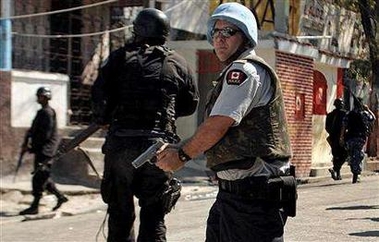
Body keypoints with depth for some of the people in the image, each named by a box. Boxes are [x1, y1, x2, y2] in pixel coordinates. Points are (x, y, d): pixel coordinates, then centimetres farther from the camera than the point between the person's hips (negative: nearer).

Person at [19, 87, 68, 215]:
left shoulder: (48, 112, -14)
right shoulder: (42, 112, 17)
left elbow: (45, 135, -19)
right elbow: (33, 129, 19)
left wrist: (32, 147, -15)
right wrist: (26, 143, 5)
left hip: (45, 150, -10)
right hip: (40, 150, 10)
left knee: (38, 178, -8)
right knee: (43, 177, 15)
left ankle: (34, 207, -6)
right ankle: (60, 196, 23)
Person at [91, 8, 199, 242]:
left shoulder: (121, 57, 2)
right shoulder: (178, 64, 8)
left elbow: (100, 94, -4)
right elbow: (190, 104, 13)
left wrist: (104, 118, 14)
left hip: (121, 143, -1)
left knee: (120, 212, 11)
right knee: (154, 215, 6)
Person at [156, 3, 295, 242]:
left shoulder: (246, 71, -13)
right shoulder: (236, 73, 21)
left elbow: (217, 125, -18)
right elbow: (218, 135, 20)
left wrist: (182, 155, -4)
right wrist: (178, 148, 8)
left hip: (254, 194, -11)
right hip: (231, 191, 11)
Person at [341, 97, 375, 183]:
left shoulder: (349, 114, 3)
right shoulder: (365, 113, 0)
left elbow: (344, 126, -2)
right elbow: (373, 118, 19)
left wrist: (342, 137, 0)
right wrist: (368, 109, 24)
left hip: (349, 138, 2)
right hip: (360, 138, -2)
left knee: (352, 156, 13)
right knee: (358, 157, -1)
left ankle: (355, 174, 13)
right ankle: (355, 175, -9)